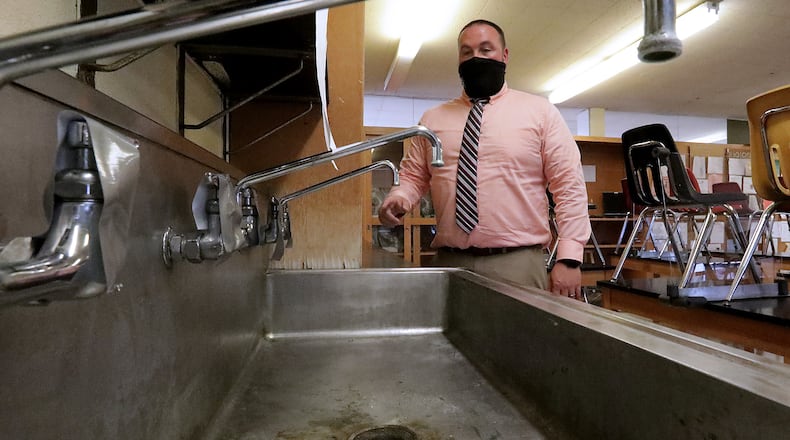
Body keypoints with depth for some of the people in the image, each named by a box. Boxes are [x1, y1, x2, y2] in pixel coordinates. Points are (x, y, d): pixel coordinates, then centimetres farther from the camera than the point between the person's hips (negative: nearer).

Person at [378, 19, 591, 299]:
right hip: (449, 263, 2)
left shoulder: (540, 112, 5)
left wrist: (569, 258, -9)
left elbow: (569, 185, 0)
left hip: (519, 265, -1)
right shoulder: (433, 119, 13)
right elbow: (413, 176, 14)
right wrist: (398, 198, -9)